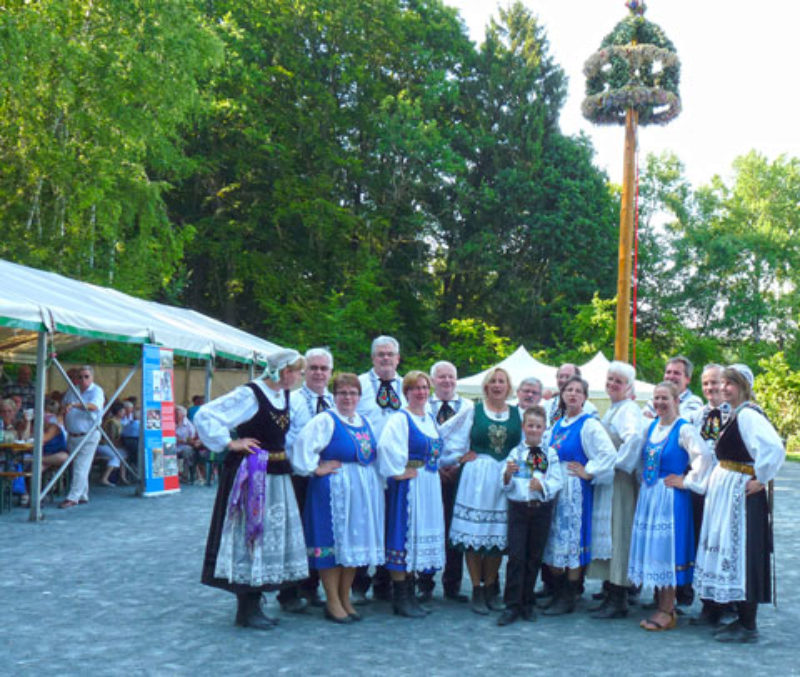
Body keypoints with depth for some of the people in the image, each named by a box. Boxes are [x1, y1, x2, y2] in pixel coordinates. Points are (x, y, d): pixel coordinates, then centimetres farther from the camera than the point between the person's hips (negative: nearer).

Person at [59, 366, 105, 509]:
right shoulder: (72, 391, 10)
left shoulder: (97, 391, -9)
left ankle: (73, 497, -8)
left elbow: (94, 406, -29)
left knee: (81, 468, -9)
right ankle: (83, 496, 21)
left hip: (88, 436, -6)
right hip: (72, 436, 6)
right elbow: (64, 406, 22)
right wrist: (65, 425, 12)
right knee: (76, 467, 11)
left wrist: (75, 405, -42)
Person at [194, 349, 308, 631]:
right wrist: (230, 443, -16)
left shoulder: (284, 396, 9)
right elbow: (205, 416, -20)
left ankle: (254, 605, 23)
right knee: (249, 536, -2)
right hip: (251, 477, -8)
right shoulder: (249, 394, -15)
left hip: (276, 477, 9)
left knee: (269, 538, 12)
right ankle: (245, 610, 9)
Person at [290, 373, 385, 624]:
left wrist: (379, 483, 14)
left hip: (364, 490, 7)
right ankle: (333, 603, 4)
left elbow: (373, 455, 24)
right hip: (335, 489, -7)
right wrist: (315, 469, -15)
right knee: (333, 542, -4)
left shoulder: (364, 422, 14)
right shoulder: (326, 420, -8)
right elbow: (302, 444, -20)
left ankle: (345, 599, 19)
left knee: (354, 542, 9)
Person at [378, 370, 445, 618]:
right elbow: (387, 447, -27)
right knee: (403, 535, -4)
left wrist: (433, 468, 13)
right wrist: (399, 471, -20)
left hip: (429, 486, 8)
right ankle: (400, 599, 3)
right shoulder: (400, 419, -11)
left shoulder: (430, 419, 14)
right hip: (407, 486, -8)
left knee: (421, 536, 11)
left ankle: (409, 594, 20)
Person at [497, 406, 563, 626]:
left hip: (542, 509, 1)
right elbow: (507, 485, -1)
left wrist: (543, 486, -21)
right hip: (518, 508, -1)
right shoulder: (515, 452, 3)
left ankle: (527, 603, 20)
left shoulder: (550, 453, 4)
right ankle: (512, 605, 0)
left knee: (534, 557, 8)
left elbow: (558, 481, -3)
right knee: (516, 556, -5)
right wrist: (508, 474, -22)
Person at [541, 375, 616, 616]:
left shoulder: (589, 424, -9)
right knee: (552, 544, 9)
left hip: (575, 490, -7)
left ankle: (568, 599, 7)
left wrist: (588, 473, -15)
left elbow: (609, 453, -20)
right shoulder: (557, 424, 14)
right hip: (553, 488, 7)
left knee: (573, 543, -2)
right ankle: (558, 593, 22)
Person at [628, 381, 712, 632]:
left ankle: (667, 611, 5)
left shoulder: (684, 429, -11)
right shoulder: (652, 427, 12)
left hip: (670, 497, -7)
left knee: (666, 548, -4)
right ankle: (662, 605, 19)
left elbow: (704, 456, -24)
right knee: (651, 548, 9)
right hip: (648, 496, 8)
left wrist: (687, 481, -17)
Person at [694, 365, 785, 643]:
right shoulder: (733, 414, 13)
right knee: (724, 551, 15)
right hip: (723, 491, 10)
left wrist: (760, 479, -21)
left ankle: (747, 625, 2)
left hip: (740, 493, -10)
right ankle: (715, 609, 24)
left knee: (740, 553, -5)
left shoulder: (748, 414, -16)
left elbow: (775, 448, -29)